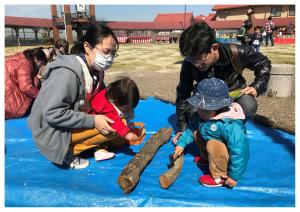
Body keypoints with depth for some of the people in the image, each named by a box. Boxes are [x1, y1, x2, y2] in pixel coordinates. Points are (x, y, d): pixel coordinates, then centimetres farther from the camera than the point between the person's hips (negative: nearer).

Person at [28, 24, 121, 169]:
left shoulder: (96, 70, -2)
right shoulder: (67, 73, -28)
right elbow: (53, 114, -29)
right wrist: (92, 121, -27)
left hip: (73, 122, 8)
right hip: (54, 133, -8)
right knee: (113, 127, -18)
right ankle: (67, 153, -5)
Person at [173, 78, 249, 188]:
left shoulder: (229, 126, -39)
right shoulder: (204, 116, -11)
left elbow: (239, 152, -38)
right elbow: (192, 127, 5)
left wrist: (234, 176, -30)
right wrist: (181, 144, 2)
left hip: (229, 157, -8)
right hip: (216, 149, 8)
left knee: (213, 144, -35)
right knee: (196, 132, 5)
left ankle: (220, 177, -15)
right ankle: (207, 158, 21)